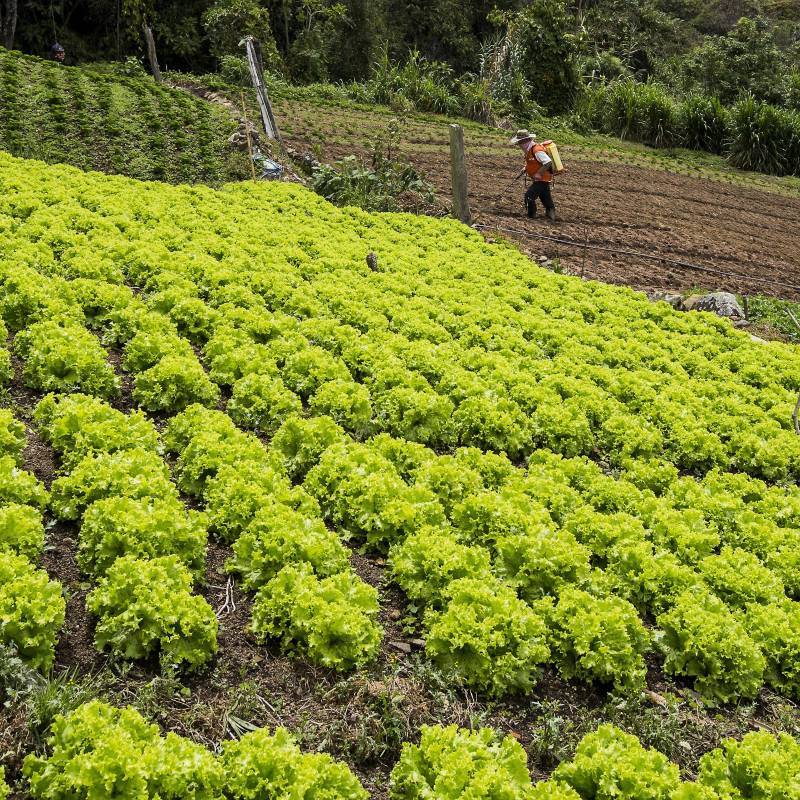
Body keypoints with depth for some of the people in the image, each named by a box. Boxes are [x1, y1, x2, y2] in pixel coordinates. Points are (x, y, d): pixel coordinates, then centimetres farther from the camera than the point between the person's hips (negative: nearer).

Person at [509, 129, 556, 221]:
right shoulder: (530, 149, 8)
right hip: (543, 180, 10)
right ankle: (551, 217, 26)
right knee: (546, 199, 17)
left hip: (542, 179, -10)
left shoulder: (537, 150, -24)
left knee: (529, 196, -14)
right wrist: (526, 168, 9)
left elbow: (548, 162, -29)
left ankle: (531, 216, -6)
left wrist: (539, 173, -26)